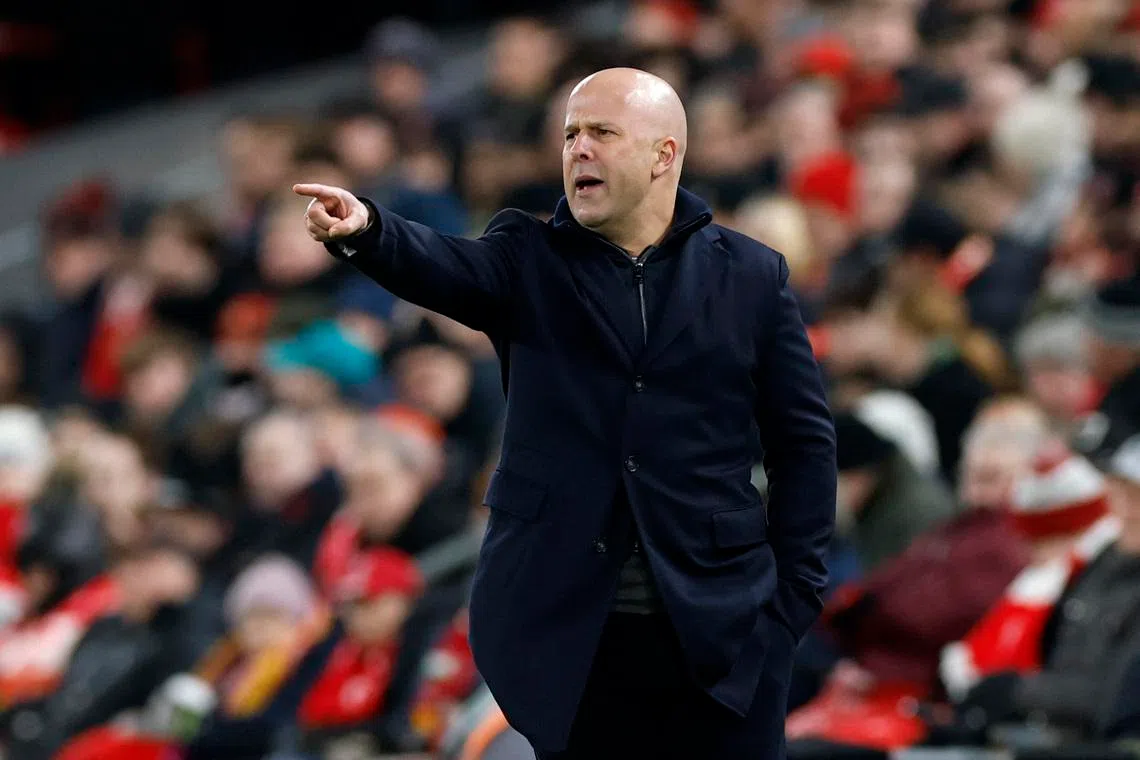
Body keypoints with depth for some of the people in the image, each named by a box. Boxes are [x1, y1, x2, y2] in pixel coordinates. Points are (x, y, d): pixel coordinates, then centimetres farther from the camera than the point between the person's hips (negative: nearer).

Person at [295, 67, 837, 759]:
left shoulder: (752, 277, 6)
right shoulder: (529, 262, 6)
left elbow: (804, 439, 7)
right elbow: (442, 268, -15)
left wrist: (795, 597, -1)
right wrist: (363, 229, -38)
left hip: (720, 629, 0)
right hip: (568, 628, 1)